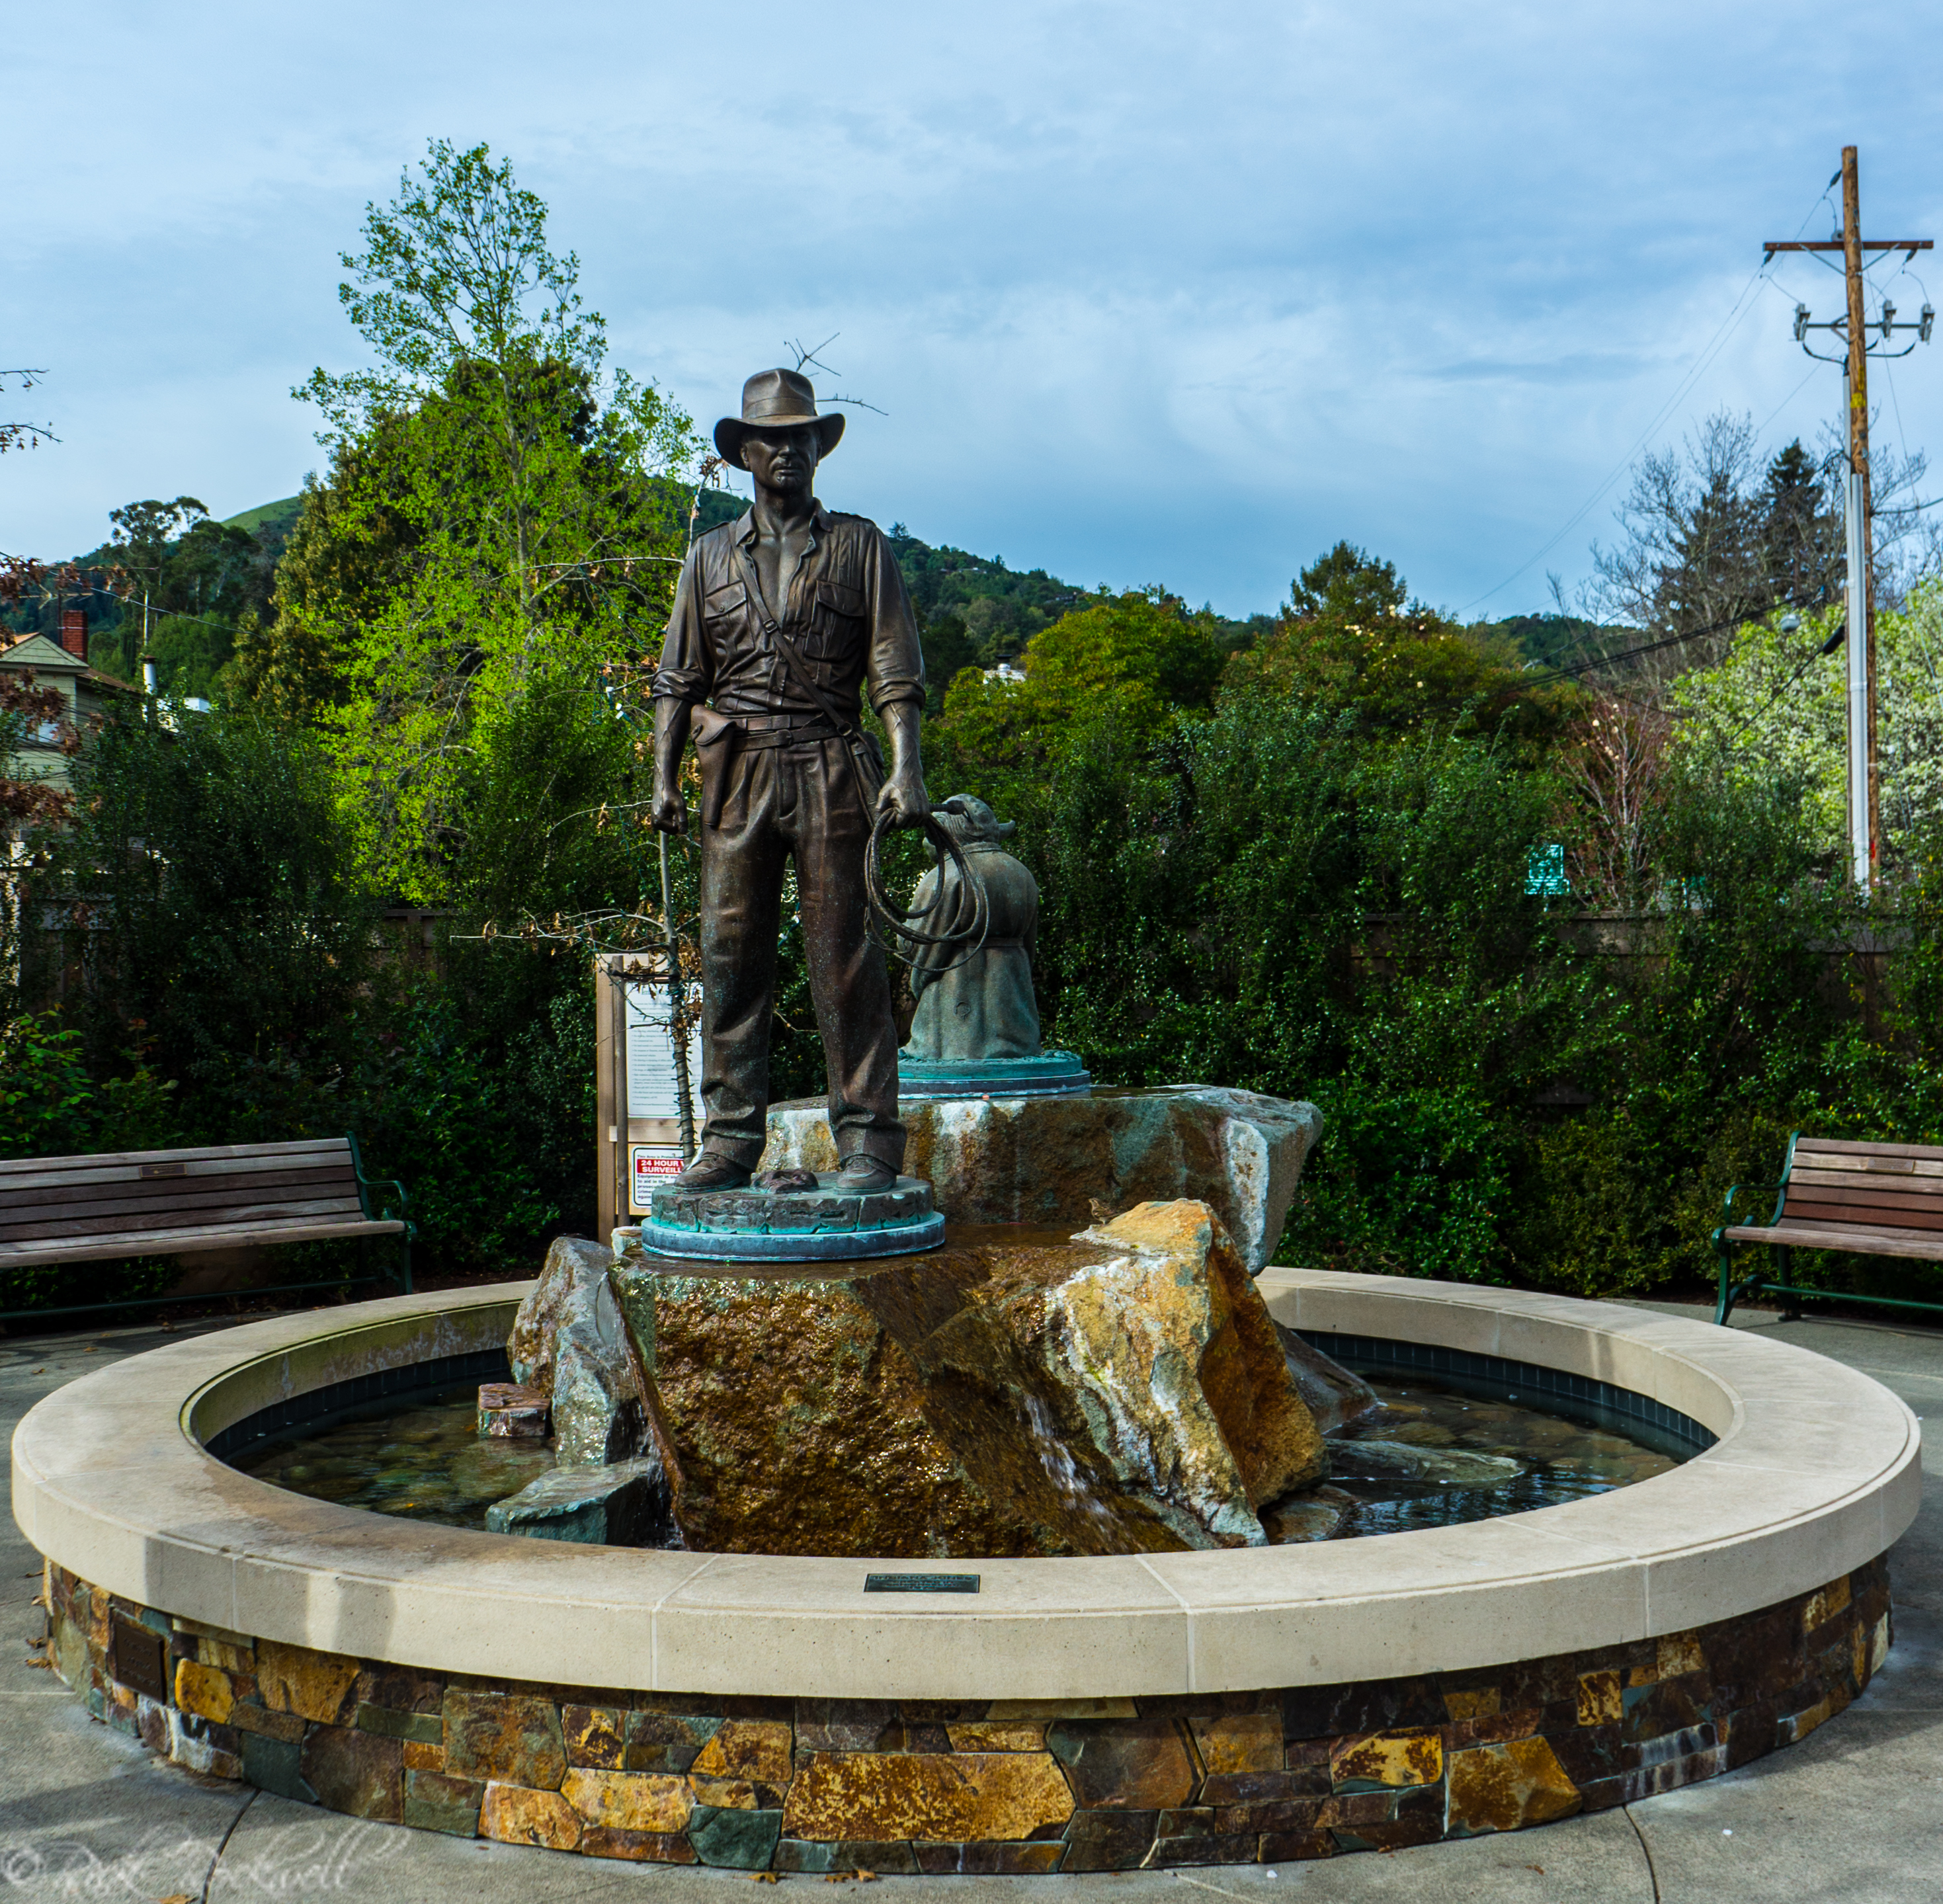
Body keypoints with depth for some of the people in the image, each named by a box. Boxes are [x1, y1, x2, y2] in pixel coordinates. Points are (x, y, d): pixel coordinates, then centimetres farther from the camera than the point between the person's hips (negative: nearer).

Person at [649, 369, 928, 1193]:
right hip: (736, 771, 3)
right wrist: (664, 776, 4)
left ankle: (868, 1140, -2)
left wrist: (906, 768, -8)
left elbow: (894, 671, 4)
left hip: (827, 765, -2)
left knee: (842, 957, -5)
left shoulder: (859, 546, 10)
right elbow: (677, 679, 15)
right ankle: (730, 1139, 6)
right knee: (730, 955, 1)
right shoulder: (710, 556, 17)